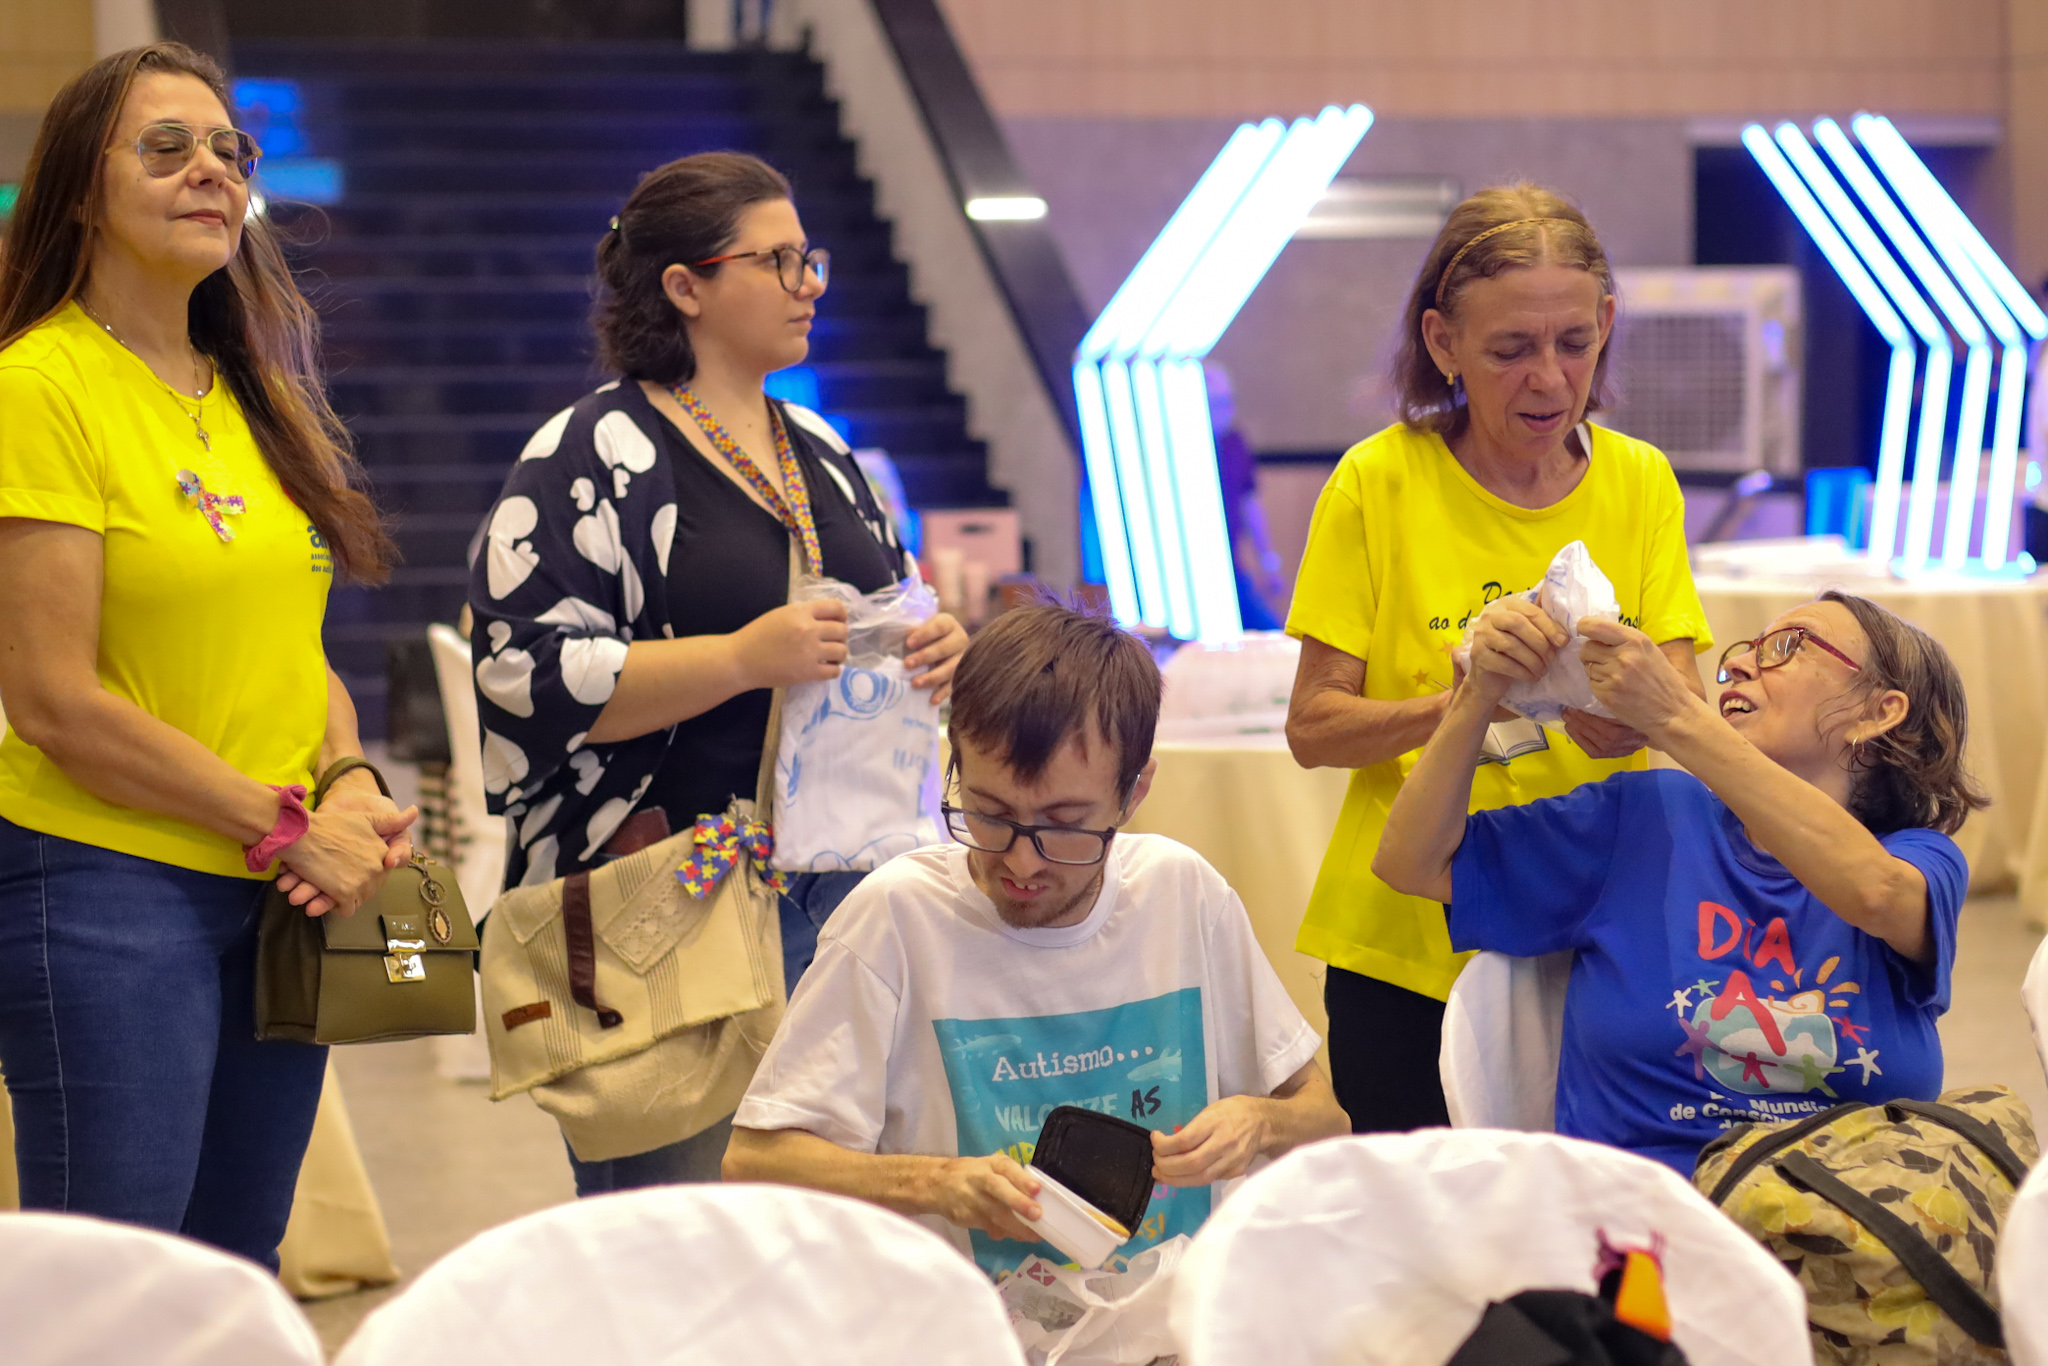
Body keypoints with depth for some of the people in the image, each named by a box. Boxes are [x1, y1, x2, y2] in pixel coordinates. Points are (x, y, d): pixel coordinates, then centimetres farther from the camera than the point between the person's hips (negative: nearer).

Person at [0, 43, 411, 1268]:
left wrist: (352, 786, -4)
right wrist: (287, 825, -13)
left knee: (240, 1271, 12)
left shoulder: (253, 397, 13)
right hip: (106, 889, -7)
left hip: (277, 894, 7)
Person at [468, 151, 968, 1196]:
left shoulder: (820, 451, 18)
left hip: (844, 872, 7)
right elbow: (529, 677, -14)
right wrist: (744, 659, -21)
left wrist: (931, 654, 5)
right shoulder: (593, 455, -5)